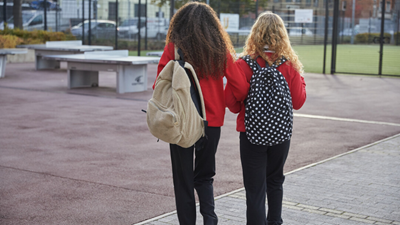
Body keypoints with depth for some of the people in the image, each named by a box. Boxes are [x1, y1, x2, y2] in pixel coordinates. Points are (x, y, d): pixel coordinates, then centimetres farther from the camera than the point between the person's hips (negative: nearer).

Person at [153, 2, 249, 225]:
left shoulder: (174, 48, -7)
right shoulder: (220, 49, -2)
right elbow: (241, 87, -7)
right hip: (212, 122, 2)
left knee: (183, 178, 12)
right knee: (205, 175, 19)